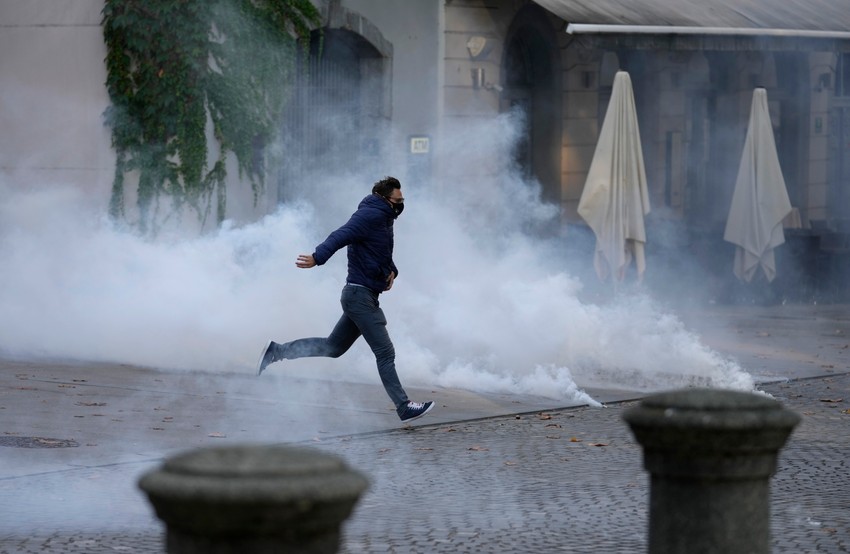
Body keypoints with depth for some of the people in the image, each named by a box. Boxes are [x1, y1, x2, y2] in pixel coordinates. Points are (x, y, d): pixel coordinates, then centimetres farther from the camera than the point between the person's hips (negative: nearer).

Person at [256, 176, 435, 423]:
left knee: (333, 347, 17)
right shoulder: (371, 215, -15)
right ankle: (404, 407, -7)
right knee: (385, 353, -9)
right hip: (360, 294, -10)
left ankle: (277, 351, 22)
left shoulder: (384, 218, 16)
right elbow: (341, 236, -29)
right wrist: (318, 257, -43)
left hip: (361, 296, 10)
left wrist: (391, 271, 11)